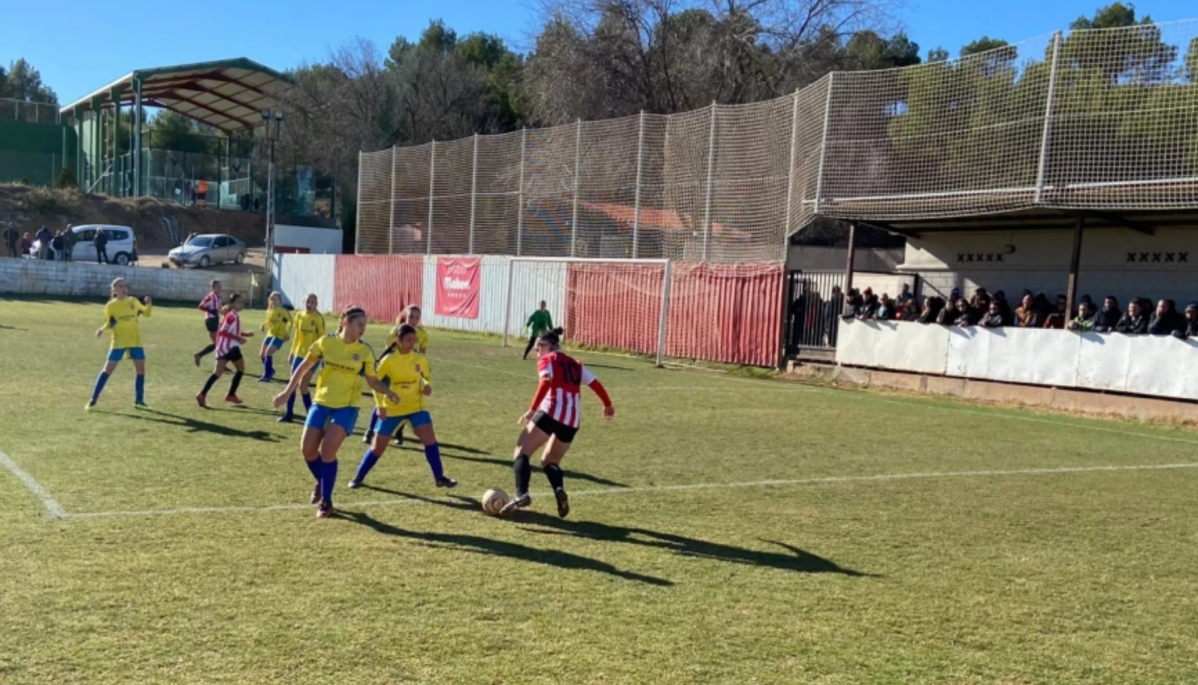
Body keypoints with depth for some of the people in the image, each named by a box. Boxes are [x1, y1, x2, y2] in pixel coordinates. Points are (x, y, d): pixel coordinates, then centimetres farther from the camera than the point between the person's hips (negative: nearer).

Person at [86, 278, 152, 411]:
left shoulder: (133, 301, 5)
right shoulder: (111, 306, -4)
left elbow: (146, 313, 16)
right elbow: (109, 324, -1)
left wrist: (149, 305, -4)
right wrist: (102, 330, -22)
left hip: (135, 341, 4)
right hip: (119, 342, -4)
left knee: (141, 370, 4)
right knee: (108, 370, -6)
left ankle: (139, 401, 17)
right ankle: (93, 400, -1)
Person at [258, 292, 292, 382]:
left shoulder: (283, 311, -12)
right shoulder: (269, 311, 7)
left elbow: (290, 321, -7)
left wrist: (288, 333, -17)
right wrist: (263, 325, -1)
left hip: (279, 336, -8)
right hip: (270, 334, 8)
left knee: (268, 352, -22)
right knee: (262, 354, 6)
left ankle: (267, 375, -19)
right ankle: (270, 371, 28)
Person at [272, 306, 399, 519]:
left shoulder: (365, 351, -4)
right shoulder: (326, 342, -4)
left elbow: (372, 380, 6)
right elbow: (304, 367, 6)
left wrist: (388, 392, -14)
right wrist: (287, 392, 5)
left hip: (346, 407, -2)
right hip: (321, 403, 2)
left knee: (328, 450, -15)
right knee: (307, 449, 1)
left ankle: (326, 501, 0)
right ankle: (322, 483, 31)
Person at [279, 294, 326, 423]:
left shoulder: (318, 318, -9)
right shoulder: (299, 315, 5)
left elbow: (322, 337, -8)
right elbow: (297, 335, 14)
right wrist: (292, 352, 15)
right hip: (299, 354, 6)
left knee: (303, 385, -8)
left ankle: (312, 413, 5)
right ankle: (289, 413, 17)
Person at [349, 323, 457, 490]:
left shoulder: (420, 359, -6)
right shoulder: (388, 360, -13)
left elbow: (427, 376, 12)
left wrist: (427, 386, -10)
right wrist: (379, 405, -12)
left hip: (416, 406, 1)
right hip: (392, 409, -1)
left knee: (429, 437, -16)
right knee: (378, 446, 5)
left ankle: (439, 477, -4)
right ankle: (358, 477, 25)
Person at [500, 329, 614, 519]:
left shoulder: (547, 360, 6)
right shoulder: (575, 364, 24)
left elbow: (546, 382, -12)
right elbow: (595, 383, 22)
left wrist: (532, 409, -18)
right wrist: (607, 405, 34)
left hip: (551, 413, -6)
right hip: (572, 421, 6)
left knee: (522, 452, 0)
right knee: (549, 460, 20)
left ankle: (521, 494, -21)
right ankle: (559, 490, -10)